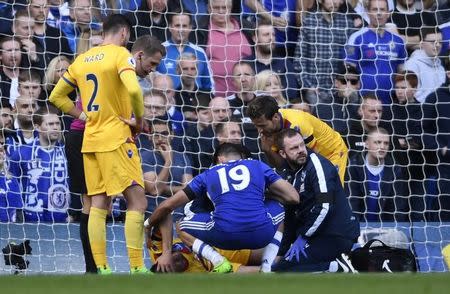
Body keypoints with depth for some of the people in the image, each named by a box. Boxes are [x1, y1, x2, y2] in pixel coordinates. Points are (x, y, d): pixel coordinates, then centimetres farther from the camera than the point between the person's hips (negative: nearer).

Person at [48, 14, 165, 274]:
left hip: (90, 139, 7)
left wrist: (85, 116, 13)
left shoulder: (82, 60, 15)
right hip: (116, 138, -7)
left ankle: (101, 270, 4)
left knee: (99, 205, 8)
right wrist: (139, 120, -9)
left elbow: (57, 96, 18)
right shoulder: (121, 55, -7)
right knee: (138, 201, -6)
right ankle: (137, 269, -12)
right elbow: (133, 90, -24)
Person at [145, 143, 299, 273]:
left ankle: (219, 262, 3)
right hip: (261, 234, 1)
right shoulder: (259, 166, 25)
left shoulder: (208, 174, 27)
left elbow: (167, 206, 30)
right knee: (280, 209, 37)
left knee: (182, 227, 29)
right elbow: (293, 198, 23)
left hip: (225, 236, -1)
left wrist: (147, 226, 50)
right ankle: (267, 265, 16)